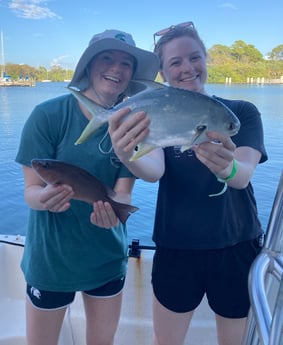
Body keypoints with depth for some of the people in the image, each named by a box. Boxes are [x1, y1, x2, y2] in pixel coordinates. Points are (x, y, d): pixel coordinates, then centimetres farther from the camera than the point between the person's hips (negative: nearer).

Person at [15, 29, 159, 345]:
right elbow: (31, 191, -14)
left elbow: (123, 192, -11)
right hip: (50, 256, -2)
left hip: (107, 255, 3)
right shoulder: (48, 115, -17)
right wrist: (46, 197, -38)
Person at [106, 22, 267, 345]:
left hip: (237, 250, 0)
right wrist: (125, 155, -46)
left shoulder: (243, 112, -5)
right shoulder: (157, 118, -3)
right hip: (176, 251, 0)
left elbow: (243, 176, -21)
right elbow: (153, 171, -23)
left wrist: (226, 167, -45)